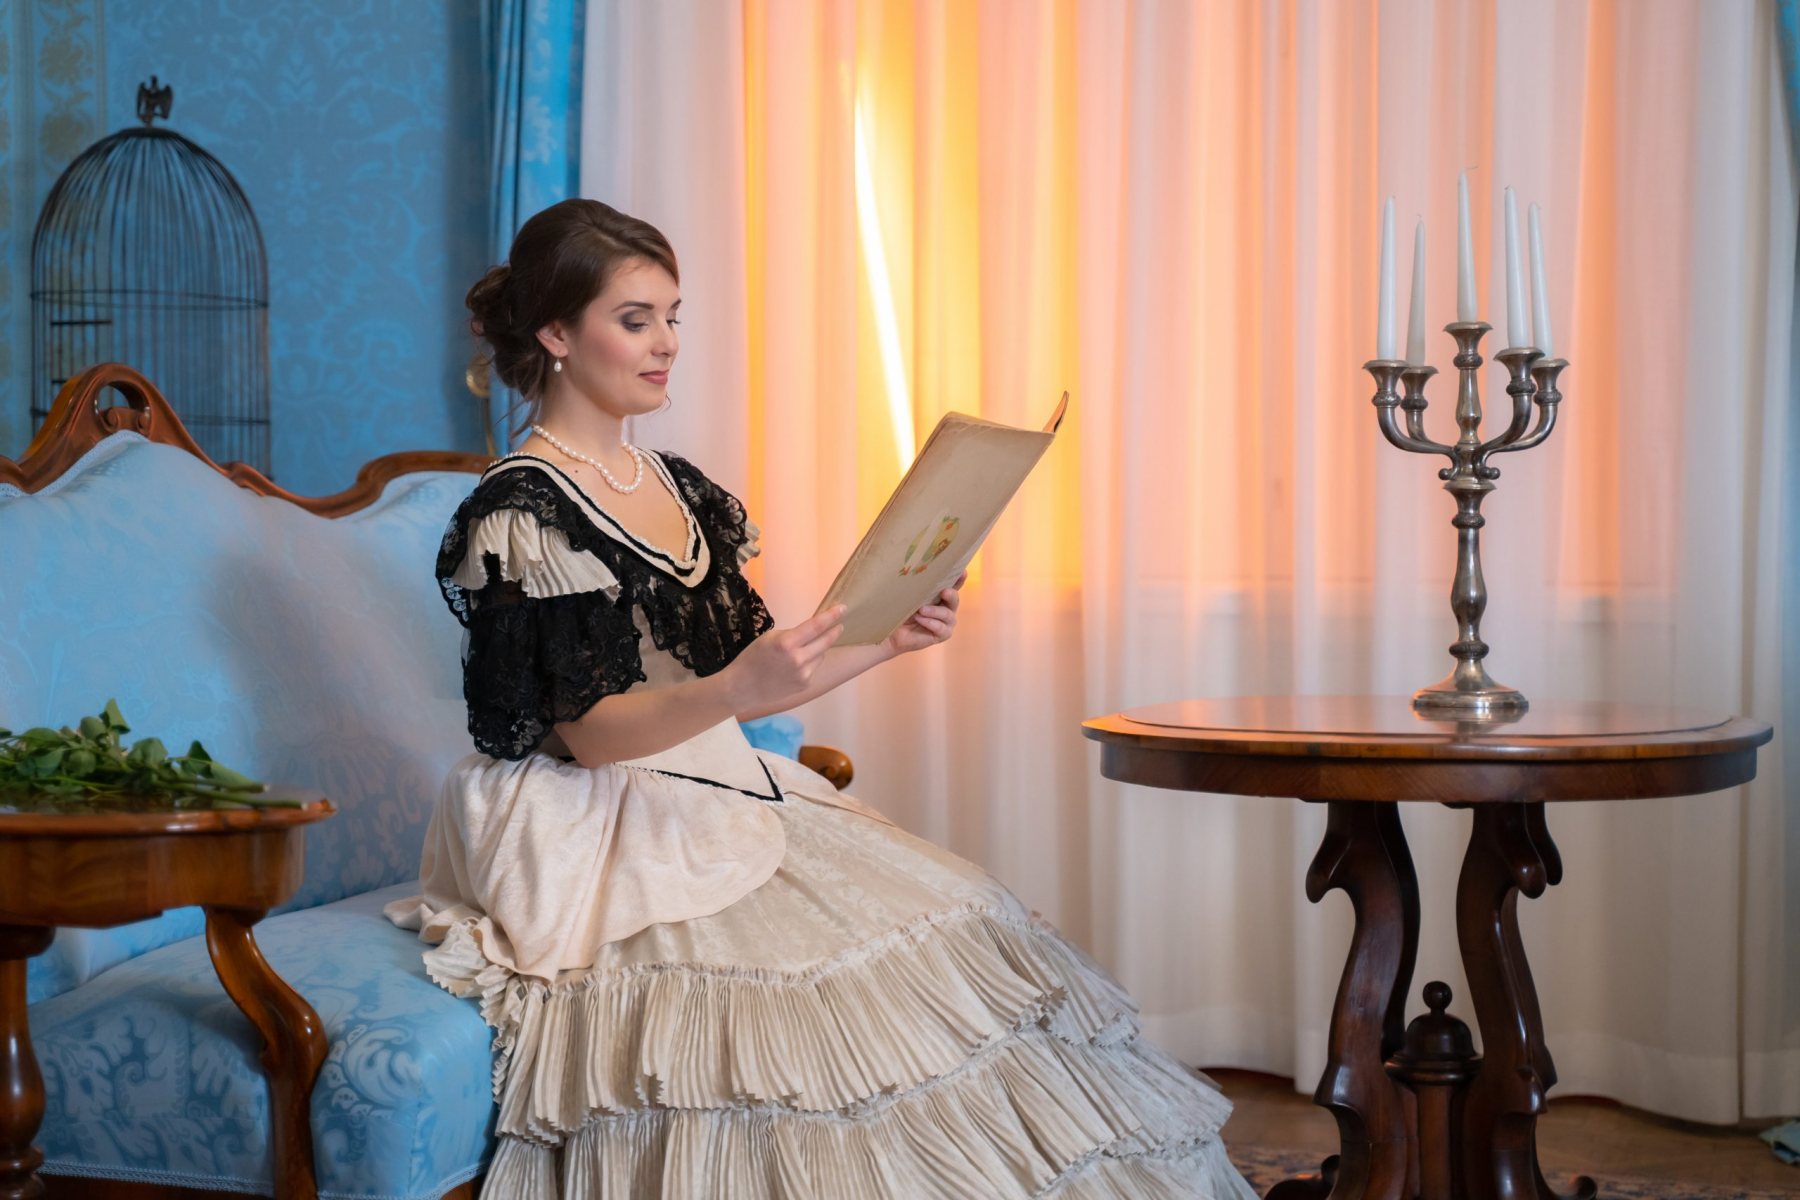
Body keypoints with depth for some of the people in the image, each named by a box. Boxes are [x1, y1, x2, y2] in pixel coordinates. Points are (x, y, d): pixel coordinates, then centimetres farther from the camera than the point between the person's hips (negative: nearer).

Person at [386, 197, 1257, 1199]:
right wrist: (736, 690, -32)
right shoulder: (521, 511, -9)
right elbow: (589, 731, -16)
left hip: (719, 796, 8)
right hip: (596, 834, -7)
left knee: (947, 918, -10)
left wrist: (888, 640, 2)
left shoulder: (678, 487, 15)